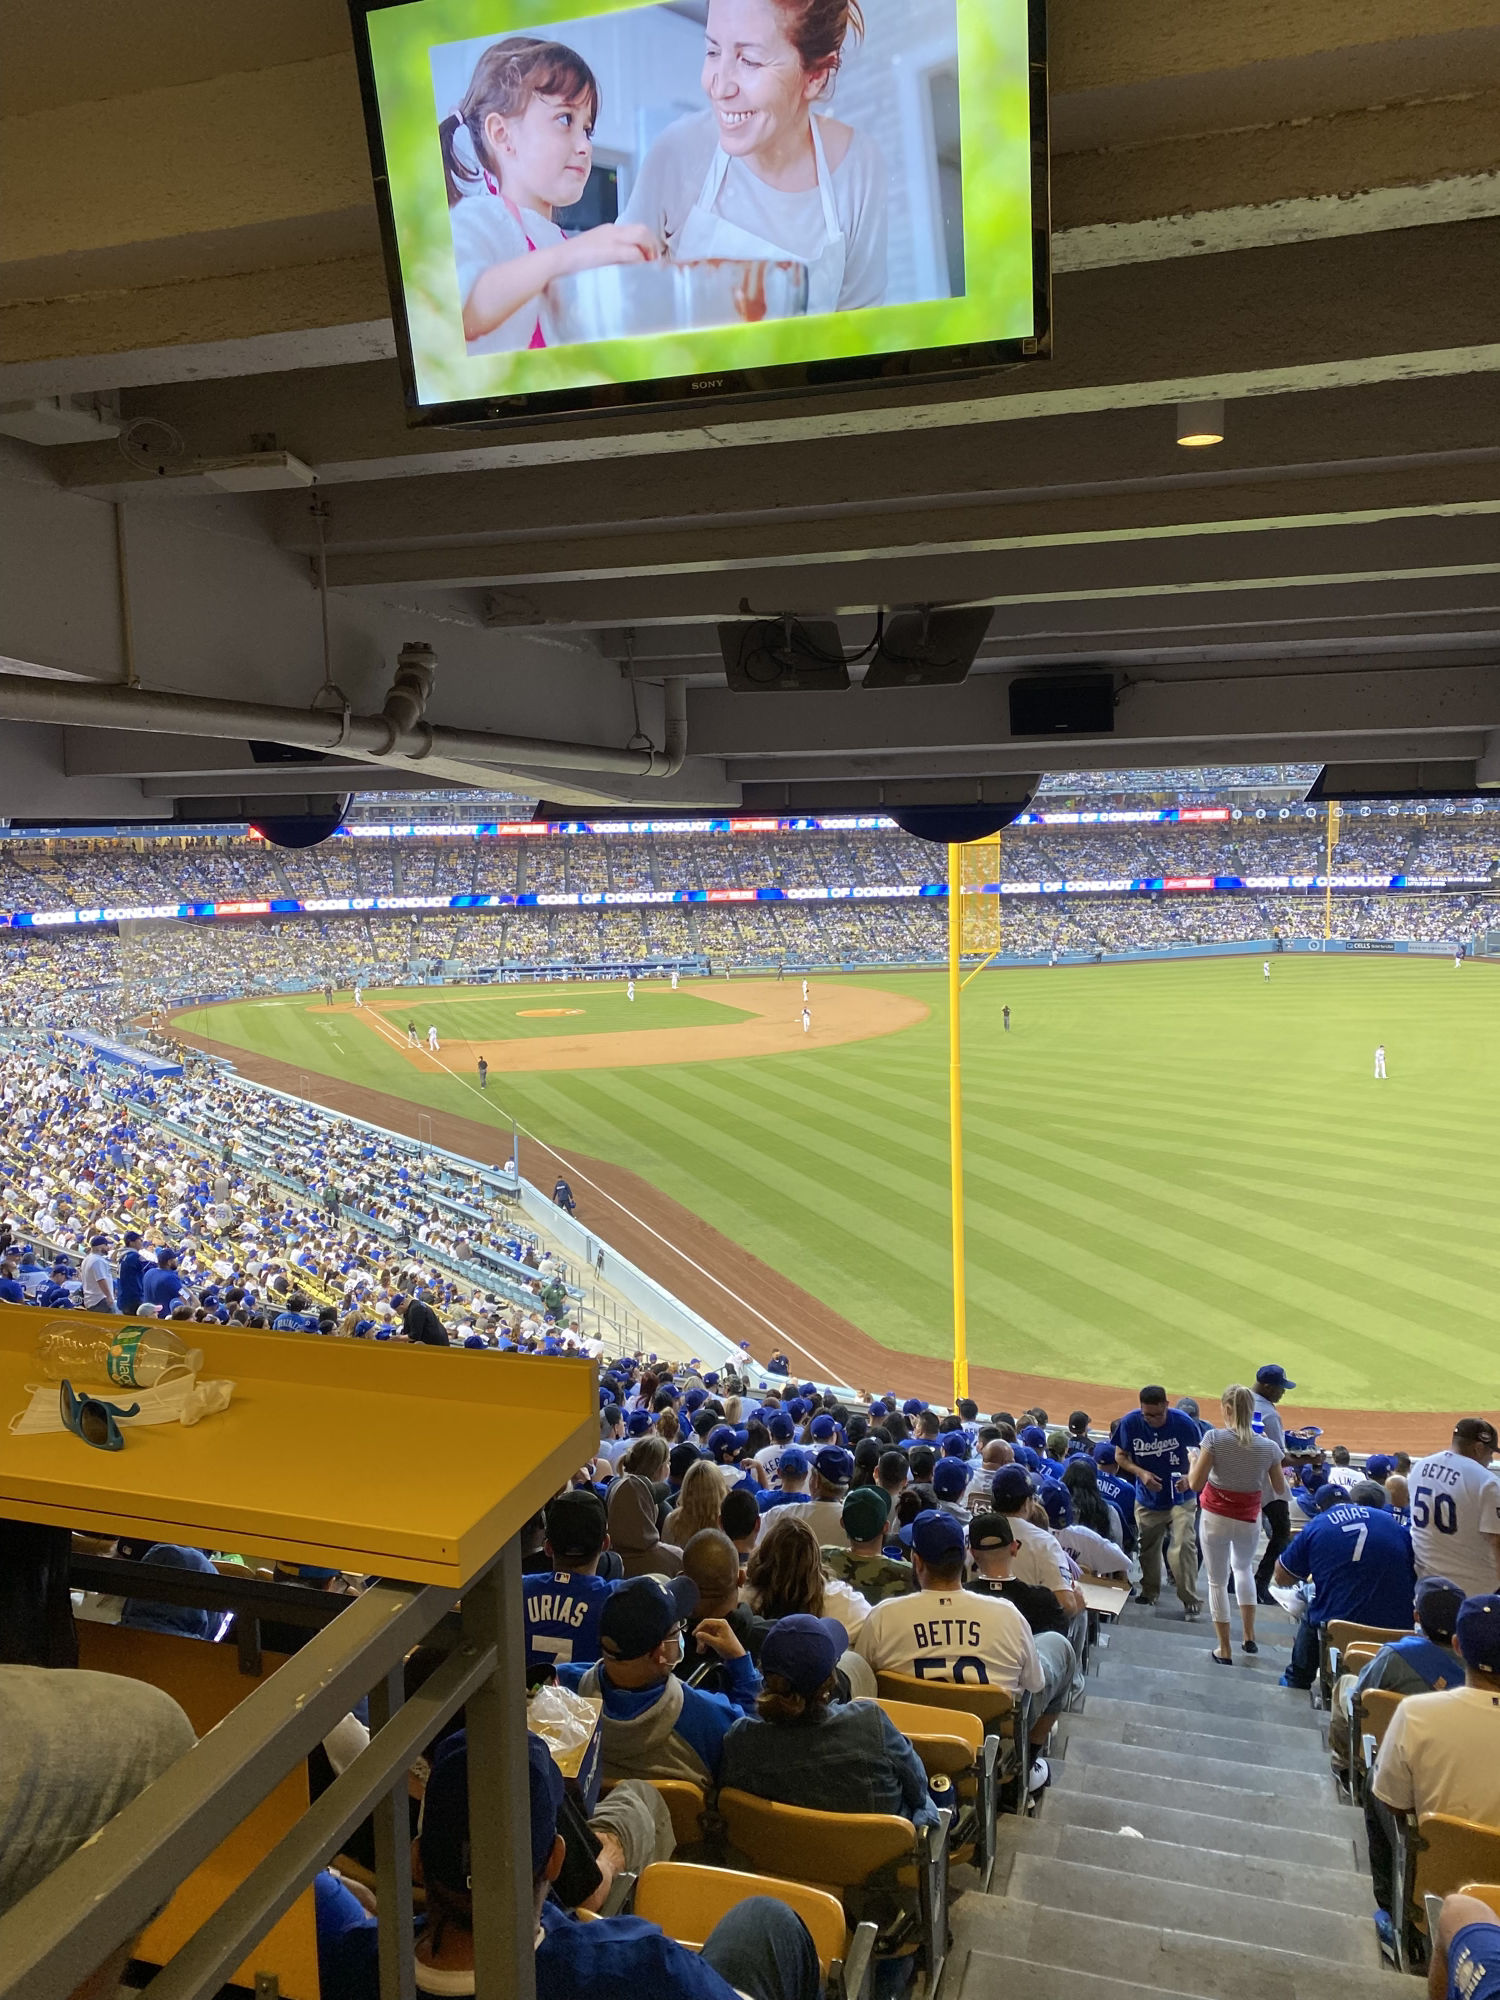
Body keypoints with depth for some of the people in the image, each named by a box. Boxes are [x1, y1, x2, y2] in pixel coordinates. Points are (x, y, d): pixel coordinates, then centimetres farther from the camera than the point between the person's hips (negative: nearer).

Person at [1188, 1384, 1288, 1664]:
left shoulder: (1215, 1438, -19)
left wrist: (1193, 1460, 0)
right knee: (1243, 1568, 31)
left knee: (1217, 1582, 14)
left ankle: (1224, 1650, 20)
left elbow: (1195, 1483, -19)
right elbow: (1280, 1491, 0)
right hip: (1249, 1520, 3)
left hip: (1215, 1518, -3)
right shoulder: (1269, 1447, -11)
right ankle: (1248, 1636, 29)